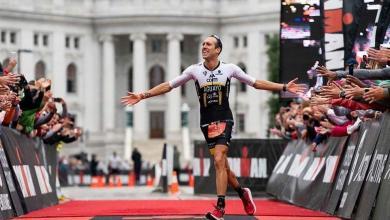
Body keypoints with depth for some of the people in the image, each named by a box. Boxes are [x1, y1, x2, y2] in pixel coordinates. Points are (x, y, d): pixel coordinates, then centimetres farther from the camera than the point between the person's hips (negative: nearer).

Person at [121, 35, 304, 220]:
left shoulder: (230, 69, -3)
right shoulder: (194, 70, 0)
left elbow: (256, 83, 4)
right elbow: (168, 86, 3)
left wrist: (284, 87, 0)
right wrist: (142, 96, -3)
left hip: (224, 120, -3)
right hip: (207, 123, 3)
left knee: (219, 161, -18)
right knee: (222, 164, 6)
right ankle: (242, 193, 31)